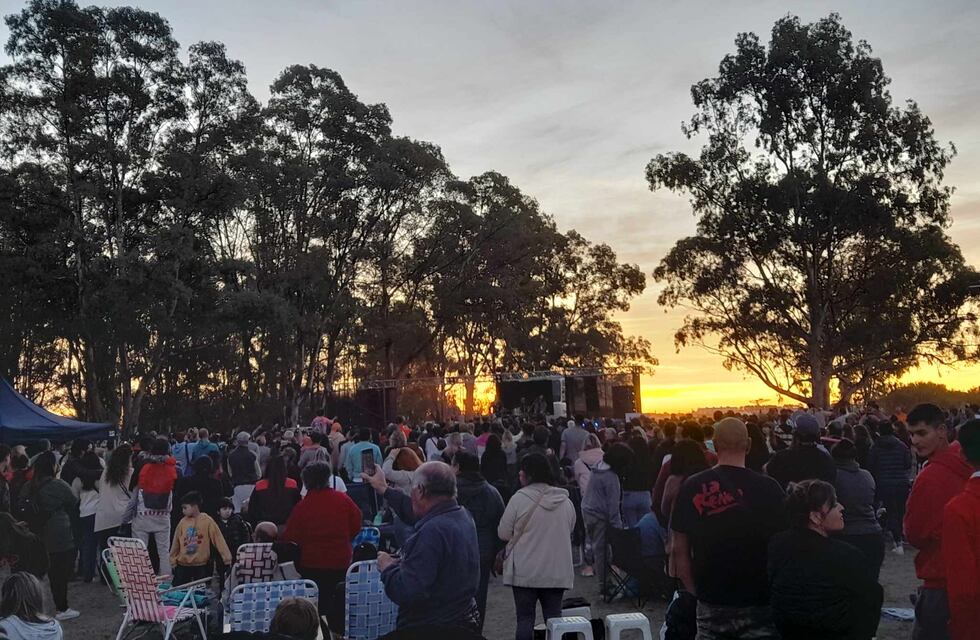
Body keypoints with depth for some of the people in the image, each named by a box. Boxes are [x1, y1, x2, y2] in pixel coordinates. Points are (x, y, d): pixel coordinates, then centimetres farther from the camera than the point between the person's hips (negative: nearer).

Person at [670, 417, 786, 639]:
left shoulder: (691, 487, -5)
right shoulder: (768, 488, -11)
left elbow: (679, 551, 0)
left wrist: (695, 592, 10)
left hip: (711, 604, 2)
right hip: (758, 603, -2)